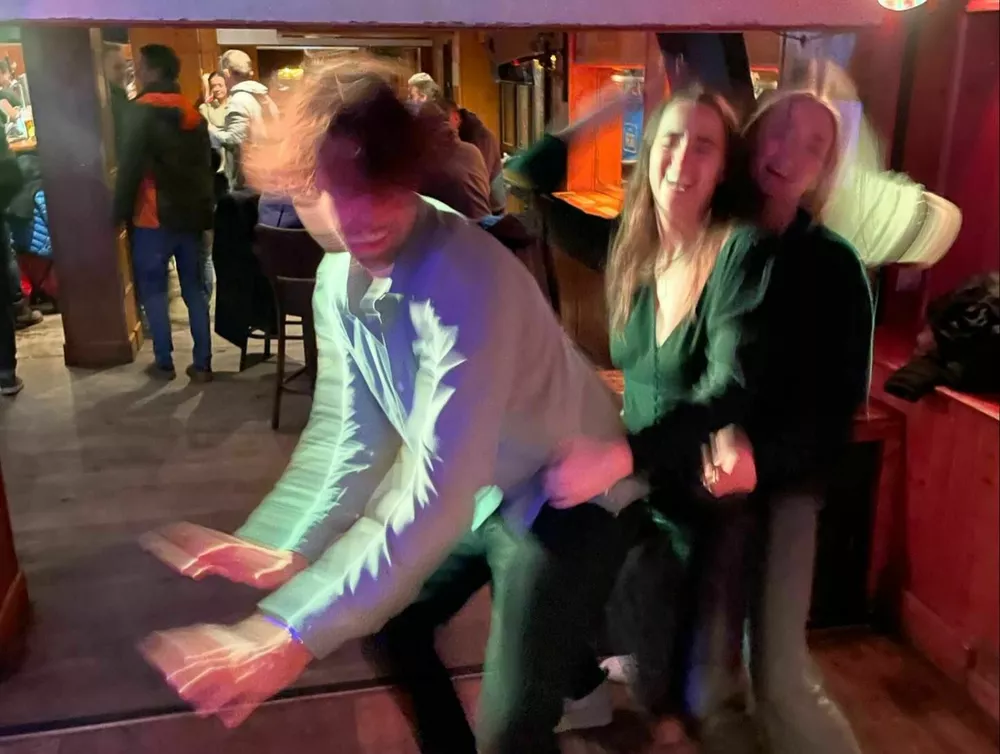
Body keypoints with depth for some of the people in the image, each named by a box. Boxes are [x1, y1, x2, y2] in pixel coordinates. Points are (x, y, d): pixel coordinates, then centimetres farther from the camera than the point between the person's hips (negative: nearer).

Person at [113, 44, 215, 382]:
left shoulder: (144, 111, -7)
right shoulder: (192, 113, 13)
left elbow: (130, 166, -12)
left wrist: (120, 211, -6)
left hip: (154, 216, -6)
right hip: (191, 214, 6)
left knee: (153, 287, 5)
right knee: (194, 287, 8)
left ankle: (164, 363, 7)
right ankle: (202, 363, 8)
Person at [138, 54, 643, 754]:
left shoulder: (465, 278, -34)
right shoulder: (338, 279, -8)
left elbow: (440, 492, -38)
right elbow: (360, 432, 1)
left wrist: (295, 635, -39)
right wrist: (292, 551, -10)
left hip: (565, 493, -7)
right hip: (481, 486, 8)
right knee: (389, 616, 21)